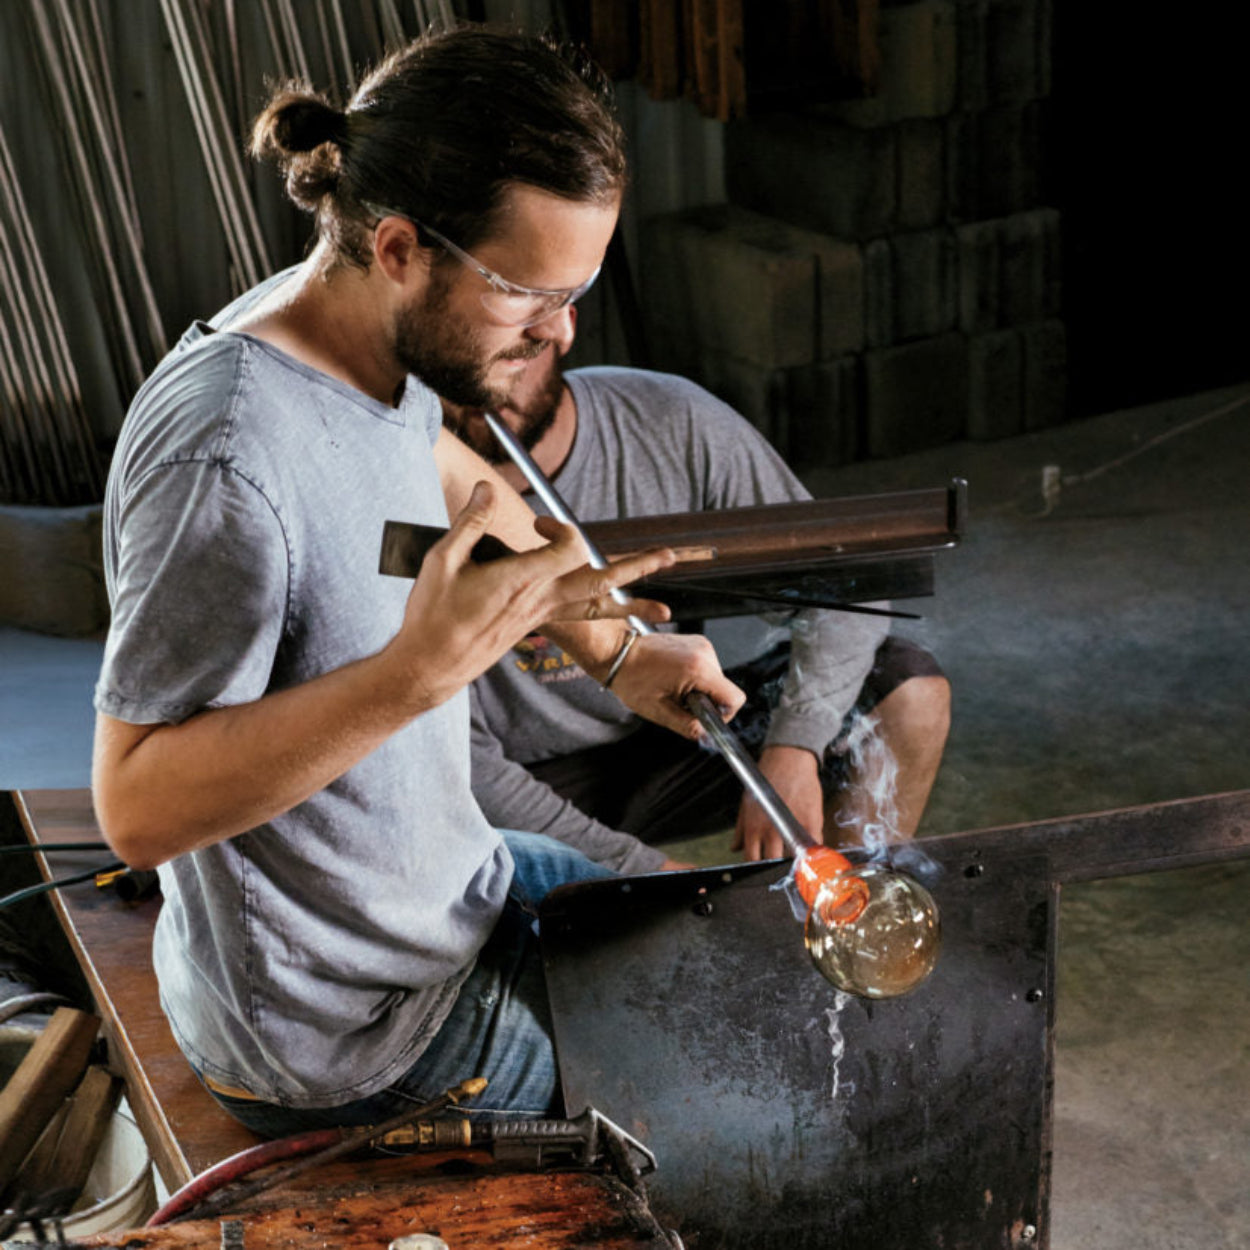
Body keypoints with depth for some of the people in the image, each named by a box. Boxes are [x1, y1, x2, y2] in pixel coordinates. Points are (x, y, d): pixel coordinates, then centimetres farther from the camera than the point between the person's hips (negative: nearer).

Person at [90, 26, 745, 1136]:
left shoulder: (388, 338, -6)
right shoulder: (225, 462, -34)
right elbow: (137, 808, -32)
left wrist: (616, 653, 9)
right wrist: (425, 666, -41)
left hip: (445, 885, 9)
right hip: (343, 1040, -9)